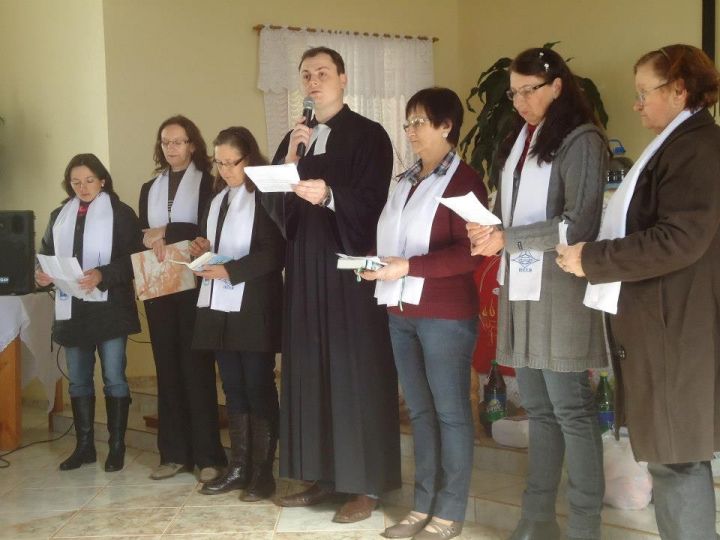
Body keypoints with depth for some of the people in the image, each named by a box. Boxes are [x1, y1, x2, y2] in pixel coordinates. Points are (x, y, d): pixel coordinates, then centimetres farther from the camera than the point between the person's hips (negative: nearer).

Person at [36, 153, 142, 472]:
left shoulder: (120, 213, -2)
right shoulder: (60, 215, 13)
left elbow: (134, 259, -9)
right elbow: (46, 253, 16)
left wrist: (102, 275, -23)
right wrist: (42, 274, -6)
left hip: (109, 307, -5)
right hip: (71, 308, 5)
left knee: (114, 379, 0)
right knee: (78, 380, 10)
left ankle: (116, 447, 8)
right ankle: (84, 446, 20)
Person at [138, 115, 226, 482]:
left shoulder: (207, 182, 2)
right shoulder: (150, 188, 18)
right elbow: (141, 235, 12)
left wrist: (164, 233, -9)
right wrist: (150, 240, -9)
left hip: (193, 284, -5)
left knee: (197, 366, -5)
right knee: (167, 367, 5)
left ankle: (207, 455, -2)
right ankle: (174, 453, 9)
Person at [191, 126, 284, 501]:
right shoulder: (217, 198, 16)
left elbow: (274, 254, -14)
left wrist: (228, 270, -20)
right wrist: (202, 250, 4)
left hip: (254, 308, -7)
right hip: (219, 306, 7)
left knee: (258, 389, -1)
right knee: (233, 389, 10)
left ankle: (262, 472, 6)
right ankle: (238, 468, 17)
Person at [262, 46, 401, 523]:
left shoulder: (369, 135, -2)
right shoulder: (294, 139, 16)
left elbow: (372, 201, -12)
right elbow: (271, 203, 7)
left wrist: (329, 195, -29)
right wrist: (290, 160, -9)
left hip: (351, 266, -6)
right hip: (306, 269, 6)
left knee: (356, 371, -4)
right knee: (310, 370, 6)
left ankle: (367, 484, 2)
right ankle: (323, 476, 15)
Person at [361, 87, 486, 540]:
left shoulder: (463, 181, -8)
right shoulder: (405, 181, 16)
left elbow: (470, 253, -16)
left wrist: (408, 267, -20)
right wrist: (379, 265, 4)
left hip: (446, 314, -7)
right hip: (401, 311, 8)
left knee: (450, 411, 2)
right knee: (420, 410, 12)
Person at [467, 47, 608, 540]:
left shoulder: (580, 140, -6)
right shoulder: (519, 141, 16)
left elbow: (579, 223, -13)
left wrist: (507, 240, -15)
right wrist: (487, 232, 1)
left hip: (559, 290, -7)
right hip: (520, 288, 7)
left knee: (571, 408, -3)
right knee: (538, 407, 11)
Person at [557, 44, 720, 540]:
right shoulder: (679, 144, 19)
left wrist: (593, 258, -17)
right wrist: (595, 255, 10)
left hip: (676, 330, -10)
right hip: (659, 326, 10)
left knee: (676, 458, -3)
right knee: (675, 457, 14)